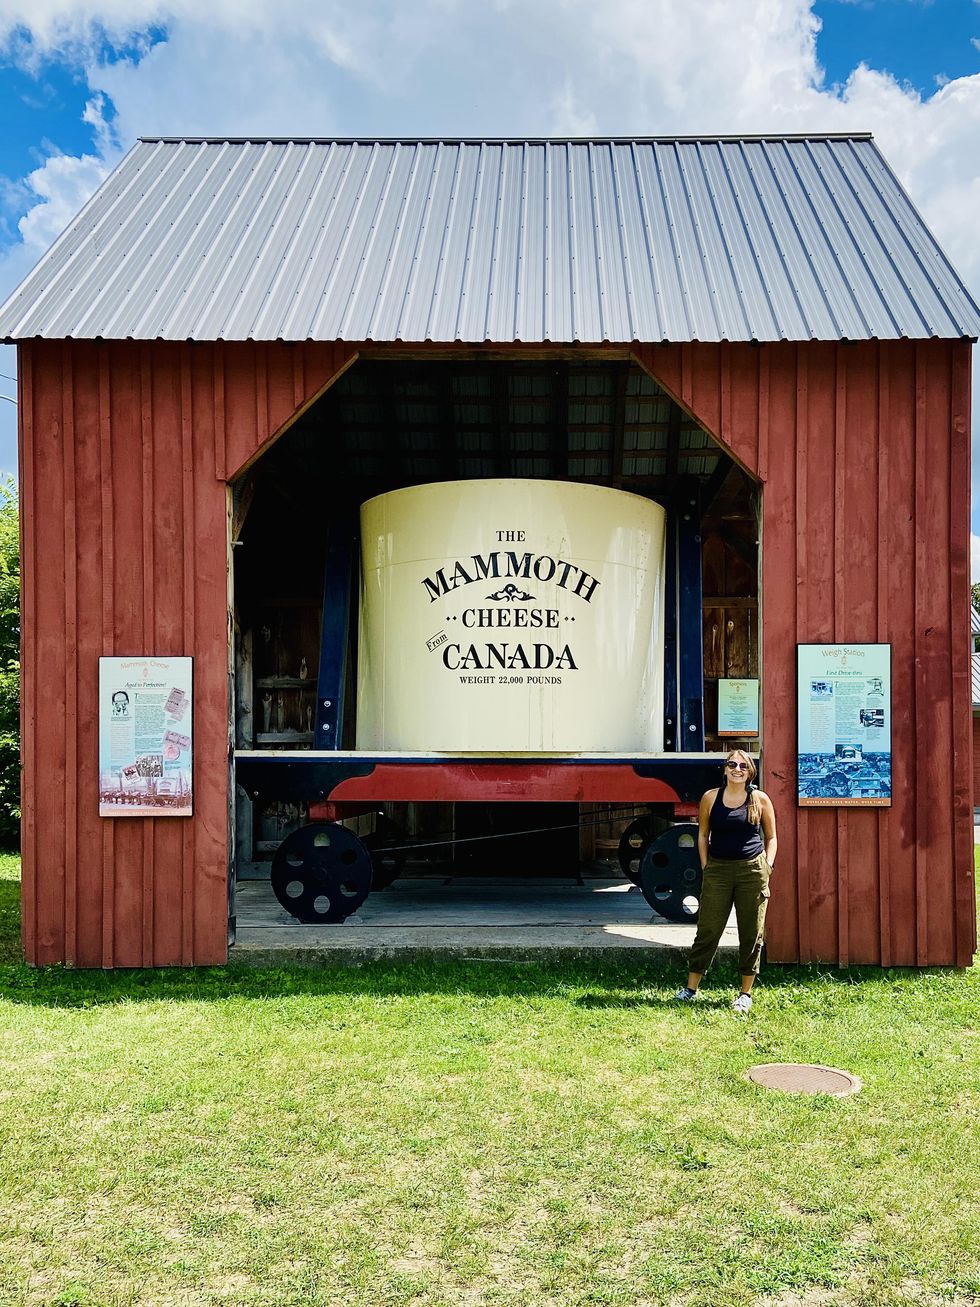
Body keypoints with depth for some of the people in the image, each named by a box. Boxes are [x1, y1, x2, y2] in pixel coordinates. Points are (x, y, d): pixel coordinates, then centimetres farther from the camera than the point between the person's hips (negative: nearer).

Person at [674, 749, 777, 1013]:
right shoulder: (710, 798, 5)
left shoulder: (760, 800, 3)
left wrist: (767, 867, -2)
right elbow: (702, 835, 11)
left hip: (753, 870, 0)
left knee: (751, 934, 4)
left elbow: (771, 838, 10)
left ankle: (745, 993, 16)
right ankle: (691, 988, 12)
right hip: (718, 870, 0)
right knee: (707, 930, 2)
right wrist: (705, 867, 3)